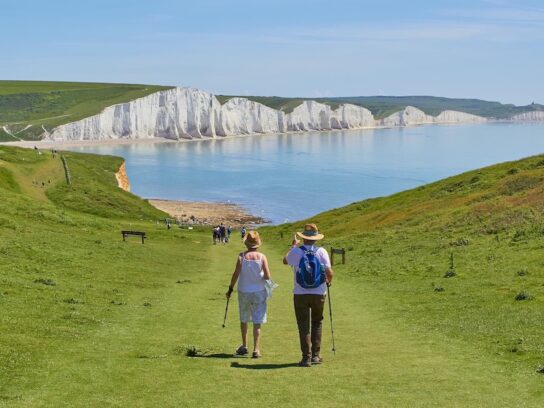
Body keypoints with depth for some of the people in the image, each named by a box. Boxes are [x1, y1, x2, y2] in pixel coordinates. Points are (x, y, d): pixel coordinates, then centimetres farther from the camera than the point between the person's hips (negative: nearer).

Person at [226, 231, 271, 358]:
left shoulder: (242, 256, -8)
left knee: (244, 320, 19)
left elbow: (236, 274, -10)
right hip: (258, 292, -1)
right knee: (257, 322, 3)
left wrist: (230, 289, 0)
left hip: (243, 292, 1)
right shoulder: (262, 257, -8)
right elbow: (267, 276, -12)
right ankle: (256, 350, -2)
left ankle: (244, 347, 28)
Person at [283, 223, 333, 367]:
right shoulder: (321, 252, -6)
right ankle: (315, 355, 18)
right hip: (319, 294, 1)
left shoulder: (296, 251, -7)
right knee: (317, 323, 18)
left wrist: (293, 246, 27)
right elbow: (329, 272, -9)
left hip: (300, 294, -1)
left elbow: (285, 261, 14)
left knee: (304, 326, 5)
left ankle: (307, 357, 1)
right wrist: (328, 281, 14)